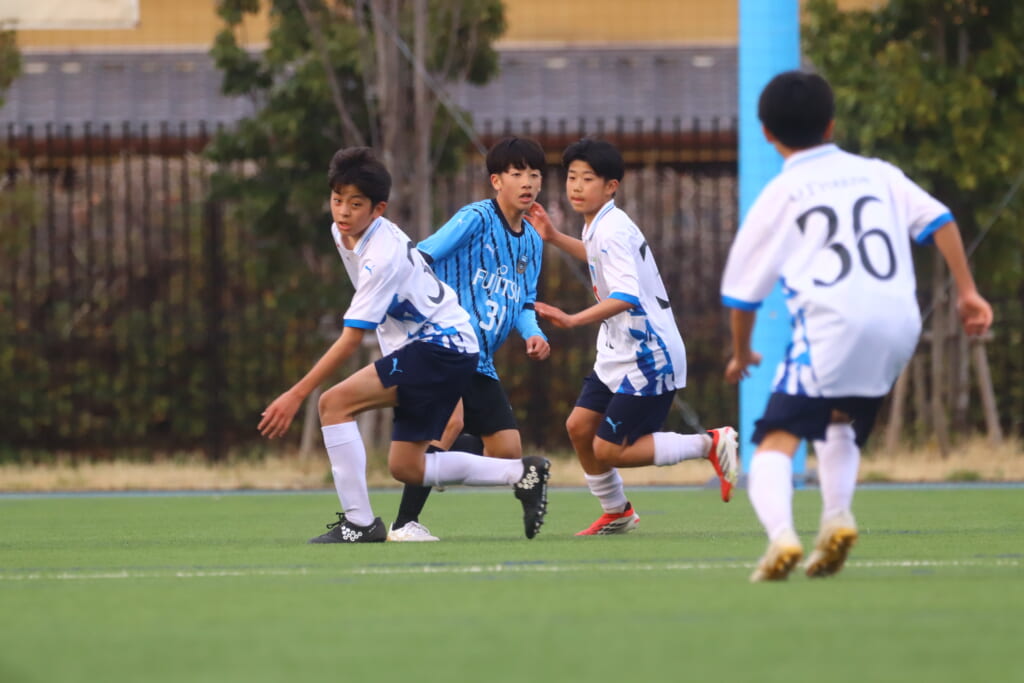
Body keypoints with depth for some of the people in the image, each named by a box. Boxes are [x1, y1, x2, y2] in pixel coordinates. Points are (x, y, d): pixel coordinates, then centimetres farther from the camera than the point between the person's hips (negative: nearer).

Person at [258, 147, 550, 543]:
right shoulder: (344, 232, 3)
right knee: (406, 468, 9)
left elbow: (350, 341, -27)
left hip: (441, 347, -10)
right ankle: (521, 474, 20)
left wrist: (296, 395, -27)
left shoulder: (382, 258, -25)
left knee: (334, 403, -22)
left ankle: (358, 522, -19)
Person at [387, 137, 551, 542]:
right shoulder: (475, 219, -10)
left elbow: (524, 304, 21)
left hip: (481, 361, 8)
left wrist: (533, 335, 1)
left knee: (509, 452, 4)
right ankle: (404, 524, -23)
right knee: (451, 420, -29)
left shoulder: (532, 242, 14)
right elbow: (421, 258, -18)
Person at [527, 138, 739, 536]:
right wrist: (554, 238, 27)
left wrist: (572, 320, -46)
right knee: (580, 426, 10)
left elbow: (625, 296, -36)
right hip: (618, 354, 10)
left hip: (648, 359, -10)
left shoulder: (612, 231, -21)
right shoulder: (600, 227, 9)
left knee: (609, 451, -8)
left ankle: (710, 445, 2)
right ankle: (616, 514, 27)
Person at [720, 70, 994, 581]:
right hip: (899, 327, 4)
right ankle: (836, 515, 6)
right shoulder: (877, 174, 20)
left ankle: (780, 534, -32)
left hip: (830, 325, -4)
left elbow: (741, 290, 14)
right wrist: (967, 291, 10)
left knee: (776, 440, -5)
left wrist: (741, 353, 30)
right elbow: (937, 220, 7)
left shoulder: (778, 196, 11)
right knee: (841, 423, 29)